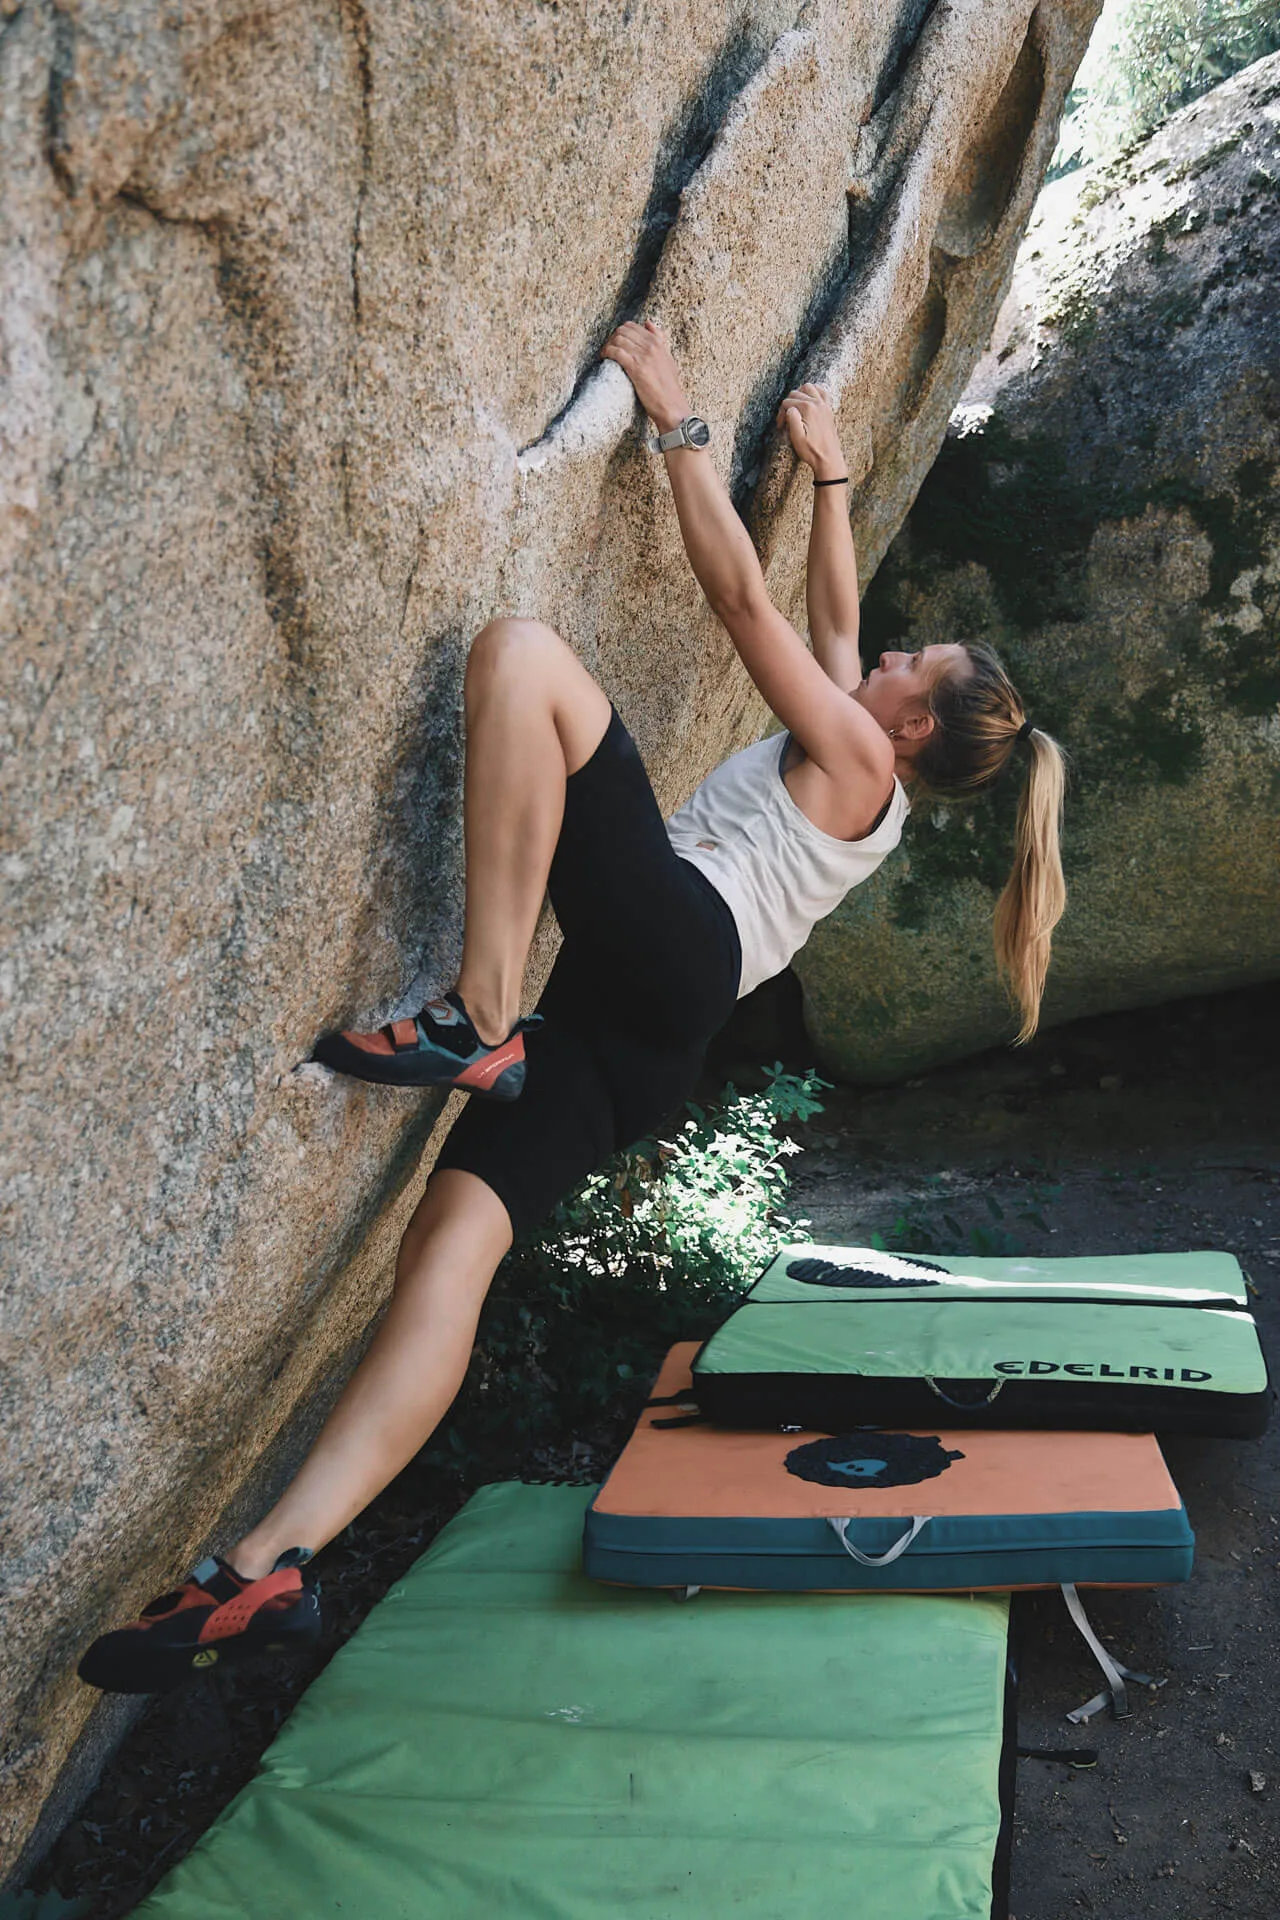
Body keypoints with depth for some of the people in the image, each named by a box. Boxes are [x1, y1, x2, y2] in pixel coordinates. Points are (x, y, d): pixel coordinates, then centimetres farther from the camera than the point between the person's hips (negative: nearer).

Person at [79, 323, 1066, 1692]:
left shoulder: (858, 757, 8)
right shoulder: (861, 779, 32)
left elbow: (741, 596, 5)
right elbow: (829, 612, 44)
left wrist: (674, 416, 11)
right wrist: (828, 474, 48)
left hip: (667, 935, -8)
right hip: (647, 1034, 9)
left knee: (520, 649, -13)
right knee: (453, 1236, -10)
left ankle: (478, 1017, -26)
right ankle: (273, 1569, -21)